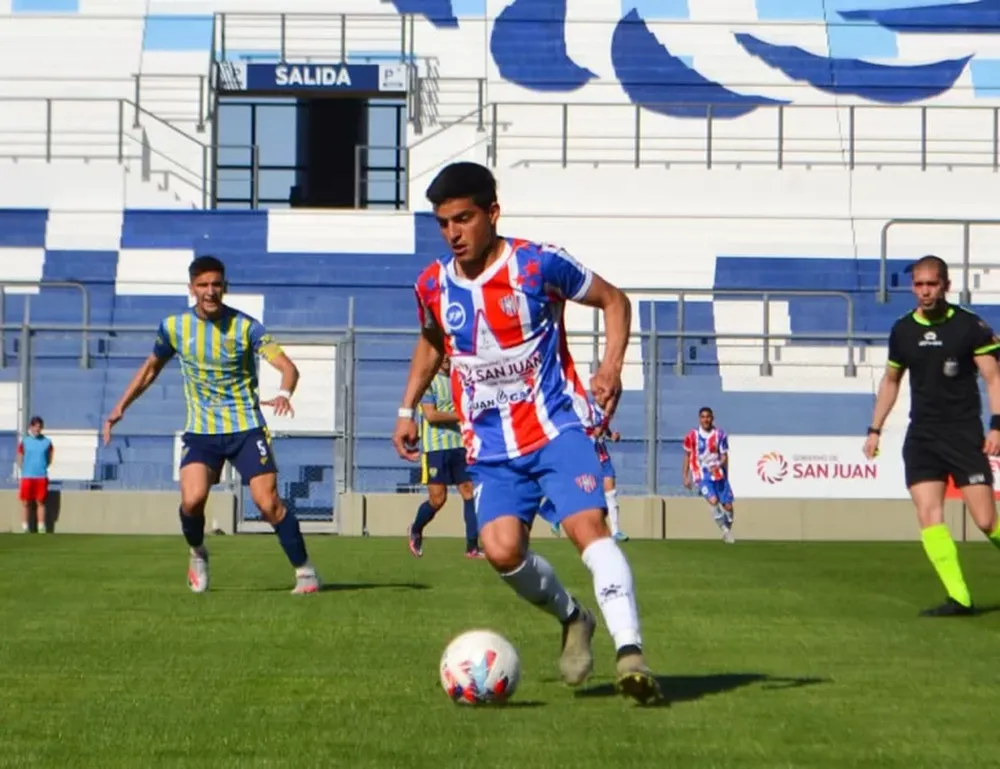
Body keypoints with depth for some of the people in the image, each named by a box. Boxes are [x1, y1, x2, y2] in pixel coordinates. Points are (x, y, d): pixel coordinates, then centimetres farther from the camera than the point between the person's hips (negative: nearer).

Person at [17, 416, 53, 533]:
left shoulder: (47, 442, 4)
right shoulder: (24, 442, 3)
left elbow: (49, 460, 11)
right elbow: (20, 460, 8)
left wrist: (41, 467, 3)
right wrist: (26, 470, 3)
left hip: (42, 477, 0)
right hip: (27, 476, 0)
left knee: (41, 502, 2)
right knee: (25, 503, 0)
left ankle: (41, 527, 7)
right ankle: (25, 528, 6)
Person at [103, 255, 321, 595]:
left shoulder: (245, 326, -9)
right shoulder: (174, 326, 0)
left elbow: (287, 366, -17)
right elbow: (151, 367, 18)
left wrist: (284, 393, -39)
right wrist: (121, 407, 12)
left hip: (246, 428, -2)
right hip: (201, 431, 2)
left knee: (268, 503, -12)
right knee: (192, 500, -19)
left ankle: (305, 571, 5)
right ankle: (198, 555, 13)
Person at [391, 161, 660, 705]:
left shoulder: (539, 264, -8)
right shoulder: (433, 286, 4)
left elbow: (614, 300, 4)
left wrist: (612, 365, -11)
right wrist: (407, 408, 18)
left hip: (555, 426, -4)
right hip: (491, 446, 4)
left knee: (587, 525, -24)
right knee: (501, 550, -15)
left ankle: (630, 650, -30)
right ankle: (572, 618, 13)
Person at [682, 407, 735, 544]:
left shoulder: (720, 434, 0)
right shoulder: (692, 436, -2)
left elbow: (724, 456, 0)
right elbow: (687, 456, 8)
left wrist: (718, 465, -21)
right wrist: (685, 477, 6)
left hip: (718, 474, 2)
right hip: (702, 475, -2)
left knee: (727, 506, 2)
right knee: (713, 500, -24)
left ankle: (728, 531, 26)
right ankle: (724, 530, -12)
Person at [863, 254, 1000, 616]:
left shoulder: (969, 326, -5)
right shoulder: (902, 330, 8)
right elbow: (890, 380, 21)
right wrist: (875, 429, 19)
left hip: (964, 433, -4)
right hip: (921, 435, 4)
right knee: (928, 515, -10)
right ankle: (959, 598, -10)